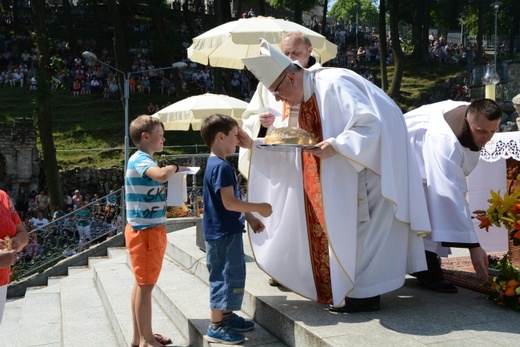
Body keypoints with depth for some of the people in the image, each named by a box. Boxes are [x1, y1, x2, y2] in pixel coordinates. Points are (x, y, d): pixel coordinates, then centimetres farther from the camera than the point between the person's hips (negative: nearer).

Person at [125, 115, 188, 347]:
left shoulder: (142, 160, 15)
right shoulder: (141, 160, -17)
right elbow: (161, 175, -38)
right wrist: (175, 167, -17)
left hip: (148, 230, 10)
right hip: (145, 231, -10)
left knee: (142, 284, 15)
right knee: (146, 285, -1)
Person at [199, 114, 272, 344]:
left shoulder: (216, 165, 13)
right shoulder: (222, 167, -20)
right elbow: (229, 203, -26)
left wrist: (250, 218, 18)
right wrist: (259, 208, -17)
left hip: (224, 230, 11)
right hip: (224, 232, -11)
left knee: (228, 274, 19)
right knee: (225, 275, -3)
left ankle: (226, 316, 30)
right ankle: (216, 326, 5)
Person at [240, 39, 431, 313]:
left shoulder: (332, 85, -23)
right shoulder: (308, 96, 6)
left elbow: (370, 124, -28)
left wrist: (335, 146, -33)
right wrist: (255, 145, 3)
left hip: (376, 155, -9)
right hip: (355, 163, 9)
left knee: (361, 225, -7)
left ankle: (366, 293, 3)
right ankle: (347, 286, 20)